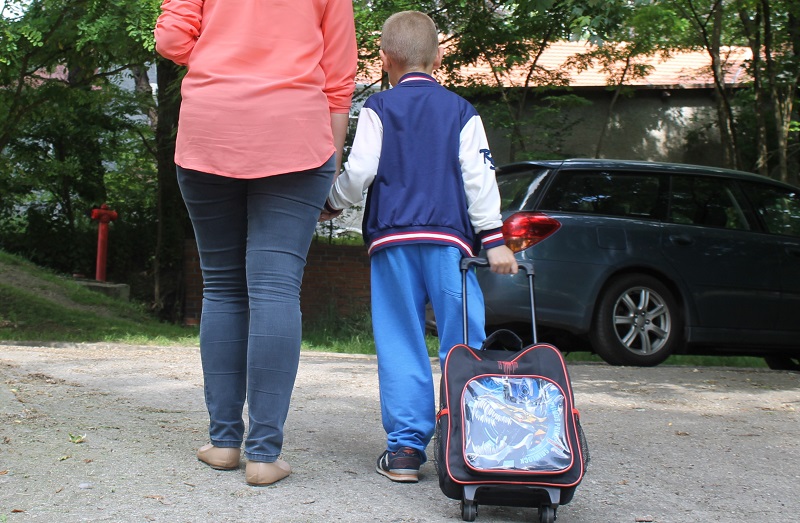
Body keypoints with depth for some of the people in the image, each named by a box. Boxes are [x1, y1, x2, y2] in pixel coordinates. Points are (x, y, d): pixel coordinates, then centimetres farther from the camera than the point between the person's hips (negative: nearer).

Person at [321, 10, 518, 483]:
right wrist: (494, 239, 1)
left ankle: (406, 447, -2)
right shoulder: (462, 112, 11)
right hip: (449, 239, 0)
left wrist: (332, 204, 18)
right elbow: (479, 177, 3)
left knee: (401, 346, 1)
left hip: (392, 240, 0)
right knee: (464, 343, 2)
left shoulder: (378, 109, 7)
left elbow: (359, 172, -1)